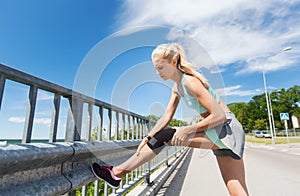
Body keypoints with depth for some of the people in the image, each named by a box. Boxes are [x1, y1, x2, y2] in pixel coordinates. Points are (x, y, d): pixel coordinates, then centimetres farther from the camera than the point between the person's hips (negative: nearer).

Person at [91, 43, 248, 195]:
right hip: (218, 132, 9)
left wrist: (187, 130, -18)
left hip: (226, 129, -9)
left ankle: (118, 172, -4)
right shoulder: (177, 88, 10)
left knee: (166, 136, -13)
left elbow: (219, 116, -21)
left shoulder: (190, 81, -18)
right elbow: (167, 116, 7)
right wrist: (148, 138, -2)